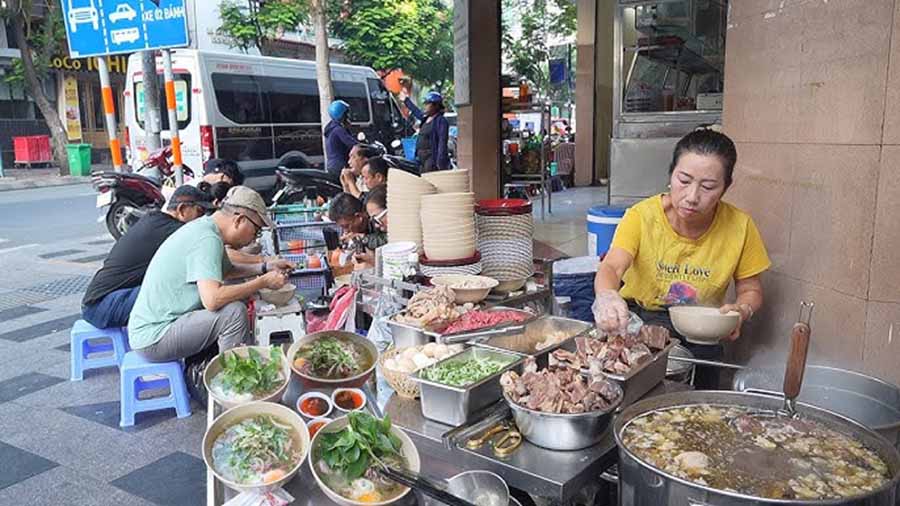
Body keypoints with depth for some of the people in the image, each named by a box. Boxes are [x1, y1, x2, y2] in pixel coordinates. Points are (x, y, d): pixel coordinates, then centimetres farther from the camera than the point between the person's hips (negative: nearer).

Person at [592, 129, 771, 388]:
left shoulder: (740, 227, -9)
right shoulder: (642, 216, -15)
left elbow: (751, 291, 4)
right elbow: (611, 268, -30)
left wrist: (741, 310, -20)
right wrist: (607, 296, -53)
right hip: (636, 319, -1)